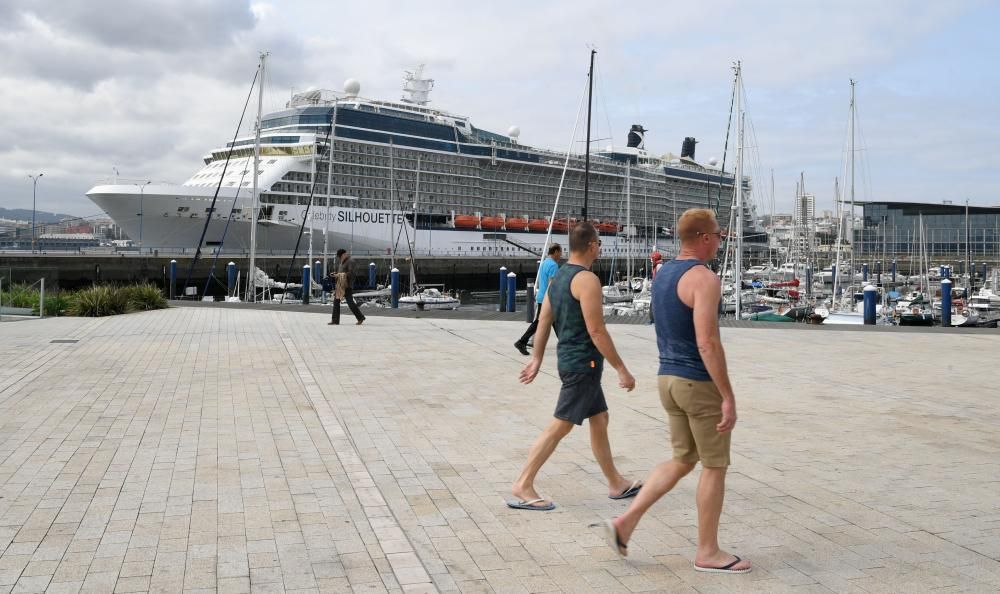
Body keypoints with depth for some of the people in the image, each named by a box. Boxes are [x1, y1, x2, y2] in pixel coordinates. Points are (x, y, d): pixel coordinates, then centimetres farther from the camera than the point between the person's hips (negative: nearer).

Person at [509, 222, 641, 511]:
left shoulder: (558, 276, 11)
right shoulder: (587, 279, -17)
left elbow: (544, 321, 12)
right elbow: (596, 330, -20)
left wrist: (536, 359, 16)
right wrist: (621, 369, -15)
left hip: (570, 359, 10)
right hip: (583, 363, -10)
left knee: (599, 419, 17)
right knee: (560, 426, -5)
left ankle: (616, 484, 27)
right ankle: (523, 485, 0)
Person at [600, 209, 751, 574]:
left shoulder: (663, 274, 11)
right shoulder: (704, 278, -17)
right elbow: (707, 343, -24)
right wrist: (728, 397, -21)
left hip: (669, 379, 9)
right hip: (700, 383, -9)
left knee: (683, 461, 18)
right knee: (714, 466, 6)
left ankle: (626, 522, 11)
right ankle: (708, 552, 17)